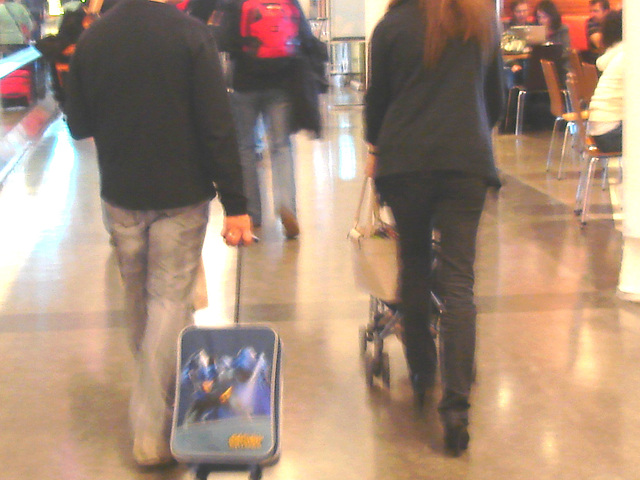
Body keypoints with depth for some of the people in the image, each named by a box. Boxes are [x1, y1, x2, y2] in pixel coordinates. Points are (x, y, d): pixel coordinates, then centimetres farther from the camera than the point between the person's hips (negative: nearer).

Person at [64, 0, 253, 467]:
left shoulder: (92, 38, -2)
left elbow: (78, 126, 6)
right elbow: (218, 126, -17)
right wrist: (235, 204, -13)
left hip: (120, 197, 4)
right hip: (181, 196, -4)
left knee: (139, 301, 19)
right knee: (169, 301, 2)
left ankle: (158, 394, 39)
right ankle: (153, 429, 3)